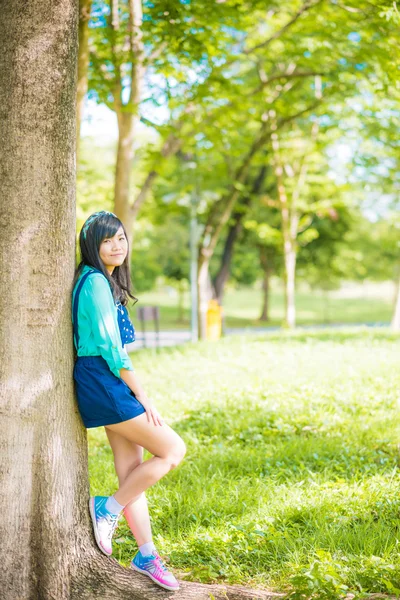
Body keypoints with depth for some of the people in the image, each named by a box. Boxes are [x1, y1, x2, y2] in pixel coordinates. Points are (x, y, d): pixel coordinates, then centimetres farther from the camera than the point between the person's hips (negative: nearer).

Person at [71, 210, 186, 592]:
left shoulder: (105, 281, 16)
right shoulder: (95, 282, -15)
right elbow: (110, 348, -18)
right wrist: (142, 396, -14)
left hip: (111, 384, 9)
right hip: (103, 382, -9)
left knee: (132, 472, 11)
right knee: (173, 450, -5)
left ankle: (146, 556, 19)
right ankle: (107, 508, 5)